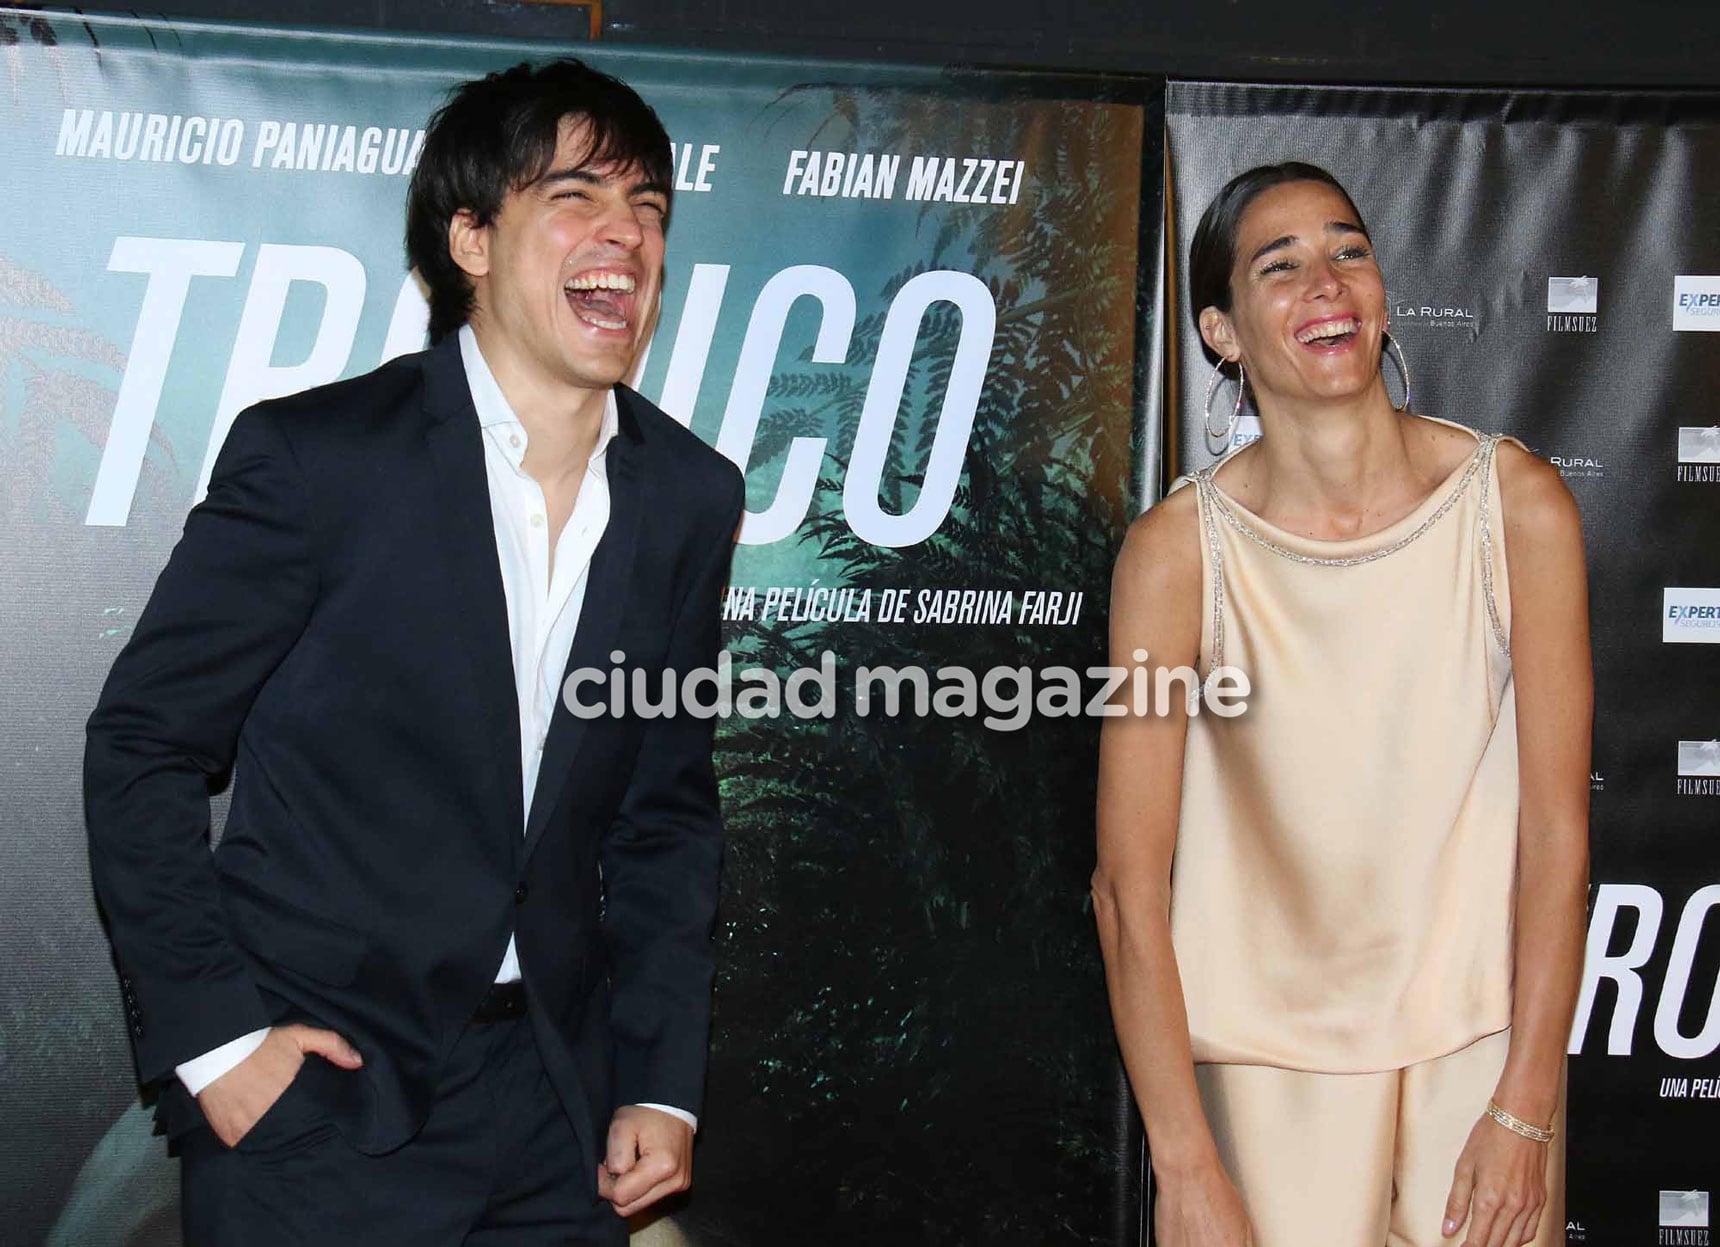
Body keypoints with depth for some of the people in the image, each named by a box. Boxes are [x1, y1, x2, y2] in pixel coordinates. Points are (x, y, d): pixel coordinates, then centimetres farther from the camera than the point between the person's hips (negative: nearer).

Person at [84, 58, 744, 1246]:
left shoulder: (692, 499, 1)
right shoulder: (317, 456, -12)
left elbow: (668, 809, 7)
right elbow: (143, 745, -6)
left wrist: (662, 1084, 3)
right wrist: (208, 1032, -11)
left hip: (553, 1101, 4)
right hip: (315, 1088, -4)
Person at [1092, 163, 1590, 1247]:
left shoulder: (1518, 506, -11)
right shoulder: (1178, 551, -15)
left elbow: (1557, 828, -8)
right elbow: (1128, 885, -15)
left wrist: (1527, 1113, -8)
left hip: (1480, 1024, 1)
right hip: (1270, 1044, -1)